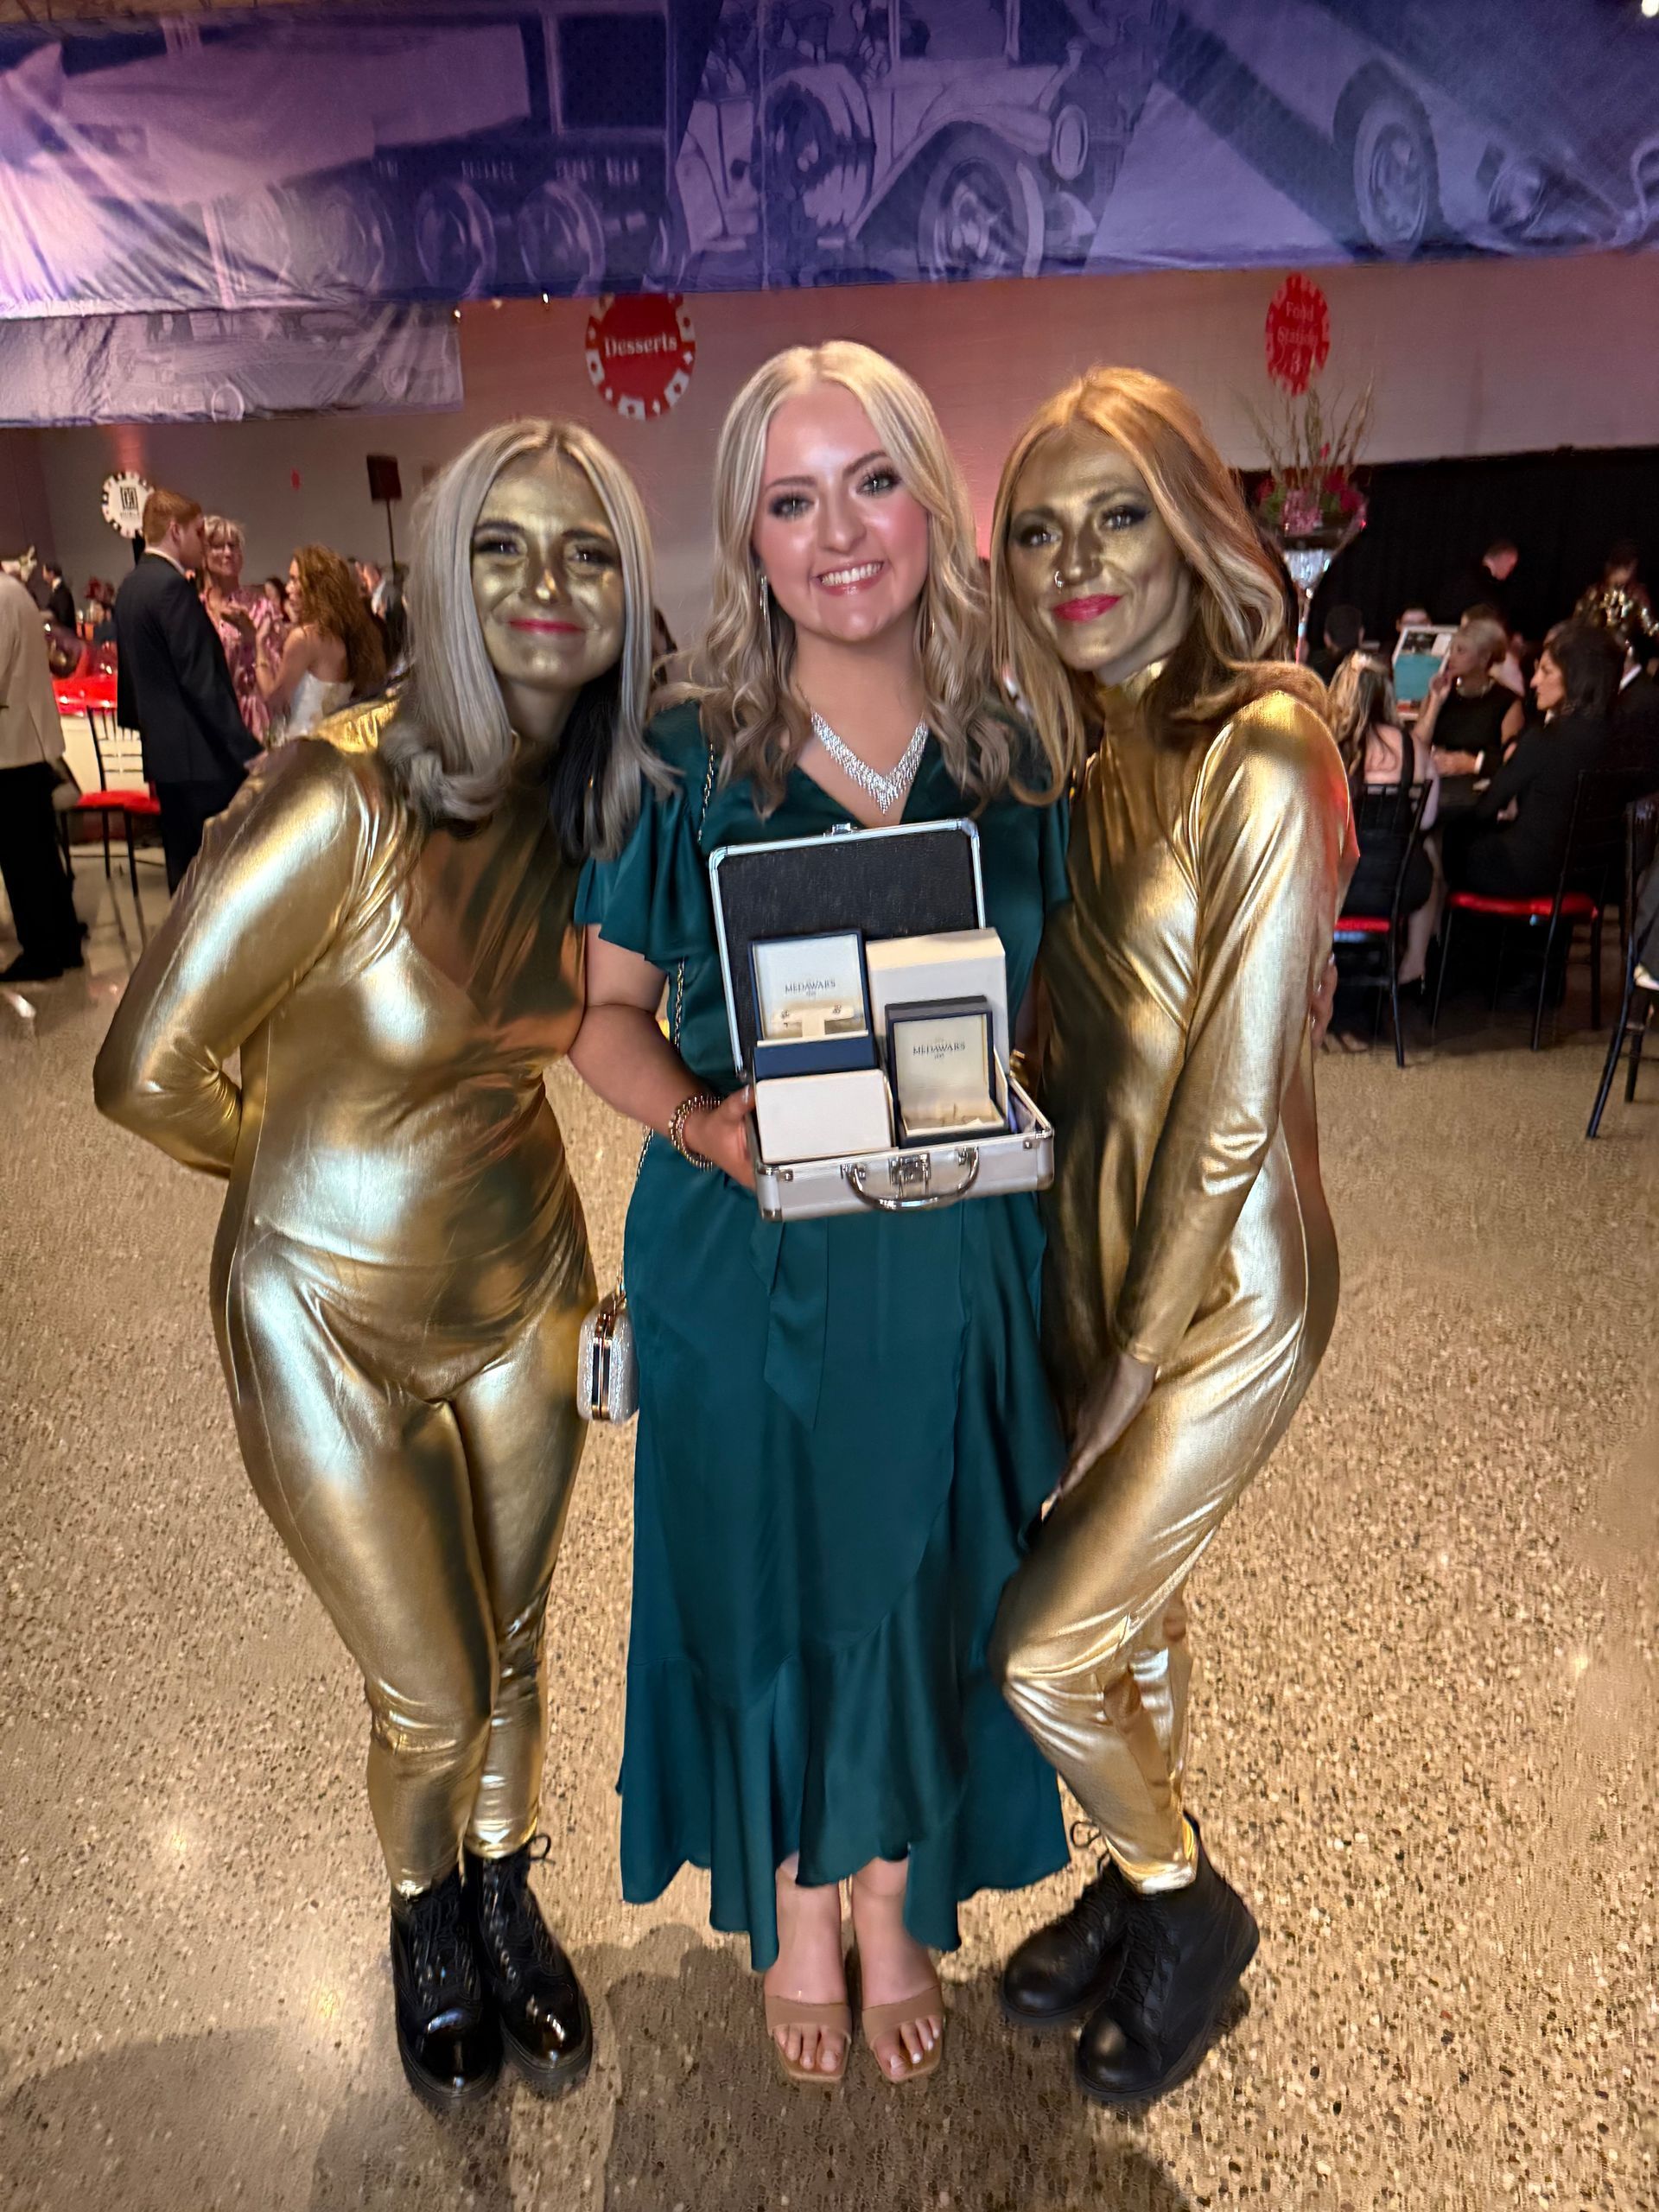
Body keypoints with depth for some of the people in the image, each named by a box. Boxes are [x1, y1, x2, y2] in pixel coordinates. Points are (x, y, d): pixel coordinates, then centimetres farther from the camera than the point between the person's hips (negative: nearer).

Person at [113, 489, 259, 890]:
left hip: (164, 751, 10)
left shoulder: (131, 585, 15)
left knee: (185, 868, 13)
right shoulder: (172, 586, -14)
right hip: (200, 754, -10)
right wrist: (247, 750, -19)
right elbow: (202, 680, -20)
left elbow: (132, 672, 20)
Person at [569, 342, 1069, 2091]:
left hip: (955, 1257, 2)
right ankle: (791, 1902, 45)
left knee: (922, 1575, 17)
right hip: (746, 1258, -1)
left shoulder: (1014, 748, -1)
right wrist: (699, 1120, -19)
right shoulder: (686, 756, -6)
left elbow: (1062, 1005, 8)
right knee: (762, 1570, 15)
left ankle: (896, 1895, 47)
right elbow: (606, 1009, -1)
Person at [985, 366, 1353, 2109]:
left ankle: (1187, 1901, 33)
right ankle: (1145, 1886, 47)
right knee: (1129, 1599, 22)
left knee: (1042, 1648, 2)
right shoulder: (1087, 753, 4)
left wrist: (1131, 1371, -13)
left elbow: (1232, 1108, -20)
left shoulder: (1260, 754, -20)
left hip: (1225, 1283, -7)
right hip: (1089, 1248, 7)